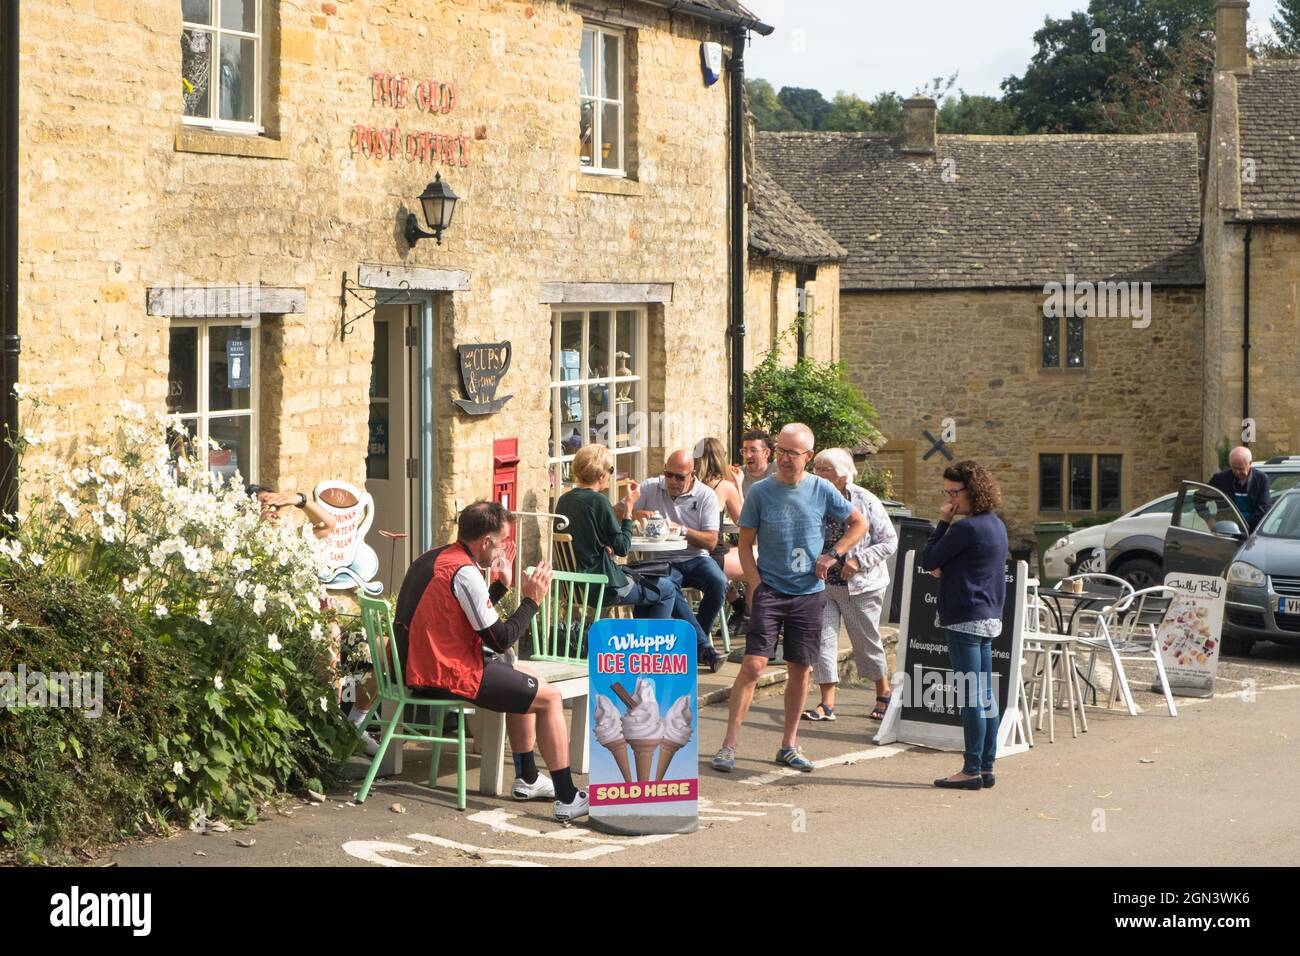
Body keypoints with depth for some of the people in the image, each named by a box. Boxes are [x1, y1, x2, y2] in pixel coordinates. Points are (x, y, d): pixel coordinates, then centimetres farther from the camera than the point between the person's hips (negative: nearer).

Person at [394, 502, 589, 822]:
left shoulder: (432, 558, 11)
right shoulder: (464, 572, -19)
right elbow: (500, 639, -17)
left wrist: (501, 586, 16)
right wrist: (531, 600, -6)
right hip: (447, 675, -10)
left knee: (526, 678, 27)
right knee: (549, 697, -3)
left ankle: (527, 778, 32)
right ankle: (567, 799, -2)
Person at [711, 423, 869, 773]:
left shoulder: (821, 490, 0)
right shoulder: (760, 492, -3)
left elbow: (860, 523, 11)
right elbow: (745, 545, 2)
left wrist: (834, 554, -2)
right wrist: (756, 586, -9)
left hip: (809, 592, 2)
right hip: (769, 591, -2)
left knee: (800, 670, 8)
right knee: (753, 666, -11)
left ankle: (789, 745, 20)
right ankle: (729, 745, -9)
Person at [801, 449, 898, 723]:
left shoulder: (865, 501, -11)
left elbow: (889, 541, -6)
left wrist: (859, 561, -17)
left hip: (861, 586, -3)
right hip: (822, 584, 3)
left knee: (867, 641, 10)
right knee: (823, 638, -5)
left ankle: (884, 694, 30)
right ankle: (827, 703, 1)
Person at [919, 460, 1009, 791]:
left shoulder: (967, 528, -16)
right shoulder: (996, 525, 13)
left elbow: (928, 561, -9)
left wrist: (942, 522, -3)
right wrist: (946, 568, 3)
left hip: (966, 620, -10)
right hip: (989, 617, 10)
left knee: (970, 697, -6)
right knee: (985, 697, 11)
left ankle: (972, 770, -4)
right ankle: (986, 767, 14)